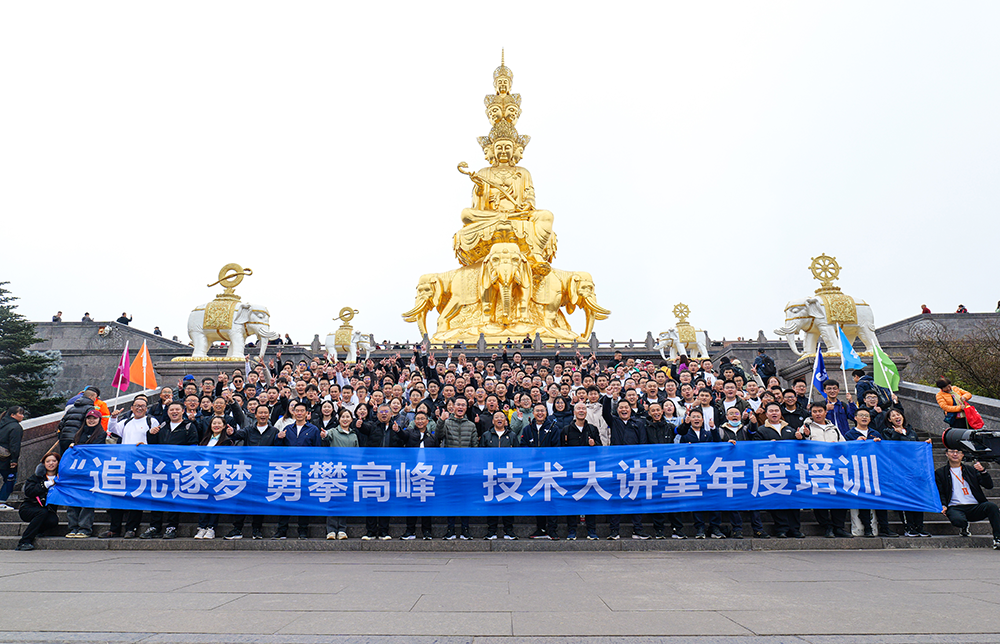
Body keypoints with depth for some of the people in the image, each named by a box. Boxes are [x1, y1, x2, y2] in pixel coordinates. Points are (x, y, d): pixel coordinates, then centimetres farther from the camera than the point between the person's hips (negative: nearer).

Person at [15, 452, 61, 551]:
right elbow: (28, 491, -12)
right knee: (43, 512, -35)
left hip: (48, 509, 1)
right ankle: (24, 541, -28)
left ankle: (35, 531, -2)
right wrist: (47, 484, -16)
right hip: (29, 508, -1)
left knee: (54, 521, -32)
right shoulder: (37, 476, 3)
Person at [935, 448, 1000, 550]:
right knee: (958, 520, -35)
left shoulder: (971, 469, 18)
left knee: (992, 506, -30)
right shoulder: (940, 472, 10)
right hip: (955, 508, -2)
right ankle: (964, 527, 4)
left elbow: (989, 486, 9)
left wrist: (982, 471, -7)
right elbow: (939, 493, 7)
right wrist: (943, 506, -12)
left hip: (974, 507, 2)